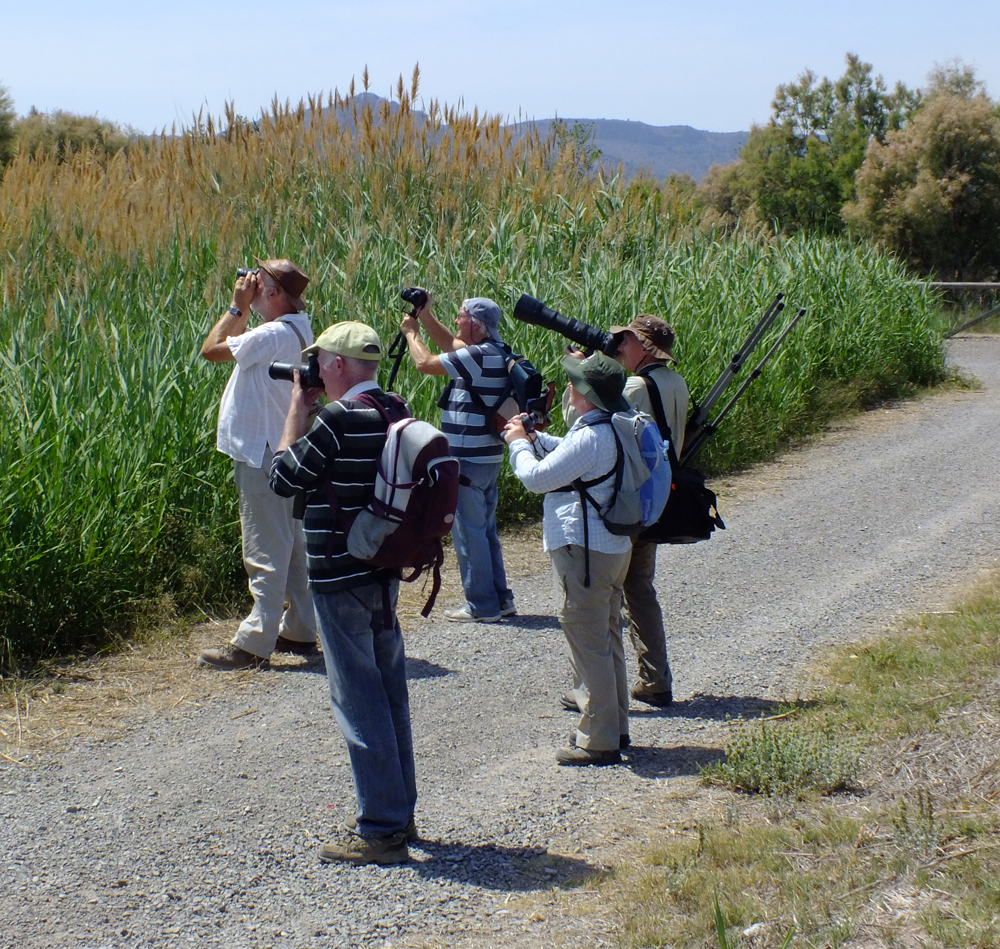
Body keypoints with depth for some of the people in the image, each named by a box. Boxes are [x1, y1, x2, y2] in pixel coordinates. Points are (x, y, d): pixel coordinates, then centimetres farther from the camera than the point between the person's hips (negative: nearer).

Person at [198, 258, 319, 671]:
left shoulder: (274, 334, -20)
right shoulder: (297, 331, 12)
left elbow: (211, 350, -16)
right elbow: (234, 344, 25)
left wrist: (237, 306, -8)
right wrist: (243, 308, 14)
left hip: (264, 456, -10)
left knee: (265, 552, -8)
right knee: (293, 544, 14)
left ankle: (253, 644, -5)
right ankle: (299, 632, 22)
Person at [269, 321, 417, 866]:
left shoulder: (341, 418, -20)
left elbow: (284, 479, -10)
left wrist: (298, 409, -3)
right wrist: (313, 411, 13)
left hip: (341, 580, -9)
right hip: (384, 573, 9)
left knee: (358, 699, -3)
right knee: (388, 692, 15)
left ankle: (381, 831, 0)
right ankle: (398, 814, 24)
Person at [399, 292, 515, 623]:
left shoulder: (479, 355, -20)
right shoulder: (494, 350, 9)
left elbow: (425, 363, -14)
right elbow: (450, 344, 24)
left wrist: (411, 332, 2)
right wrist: (425, 316, 16)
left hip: (468, 460, -10)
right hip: (487, 457, 10)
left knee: (468, 531, -2)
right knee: (486, 530, 16)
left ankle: (481, 606, 1)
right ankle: (501, 599, 21)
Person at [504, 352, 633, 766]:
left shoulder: (590, 437, -23)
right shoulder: (616, 428, 7)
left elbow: (536, 477, -19)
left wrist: (519, 444, -1)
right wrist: (535, 437, 12)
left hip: (582, 550, -10)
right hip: (613, 546, 10)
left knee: (587, 644, -3)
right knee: (608, 640, 18)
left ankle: (598, 741, 3)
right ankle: (615, 728, 28)